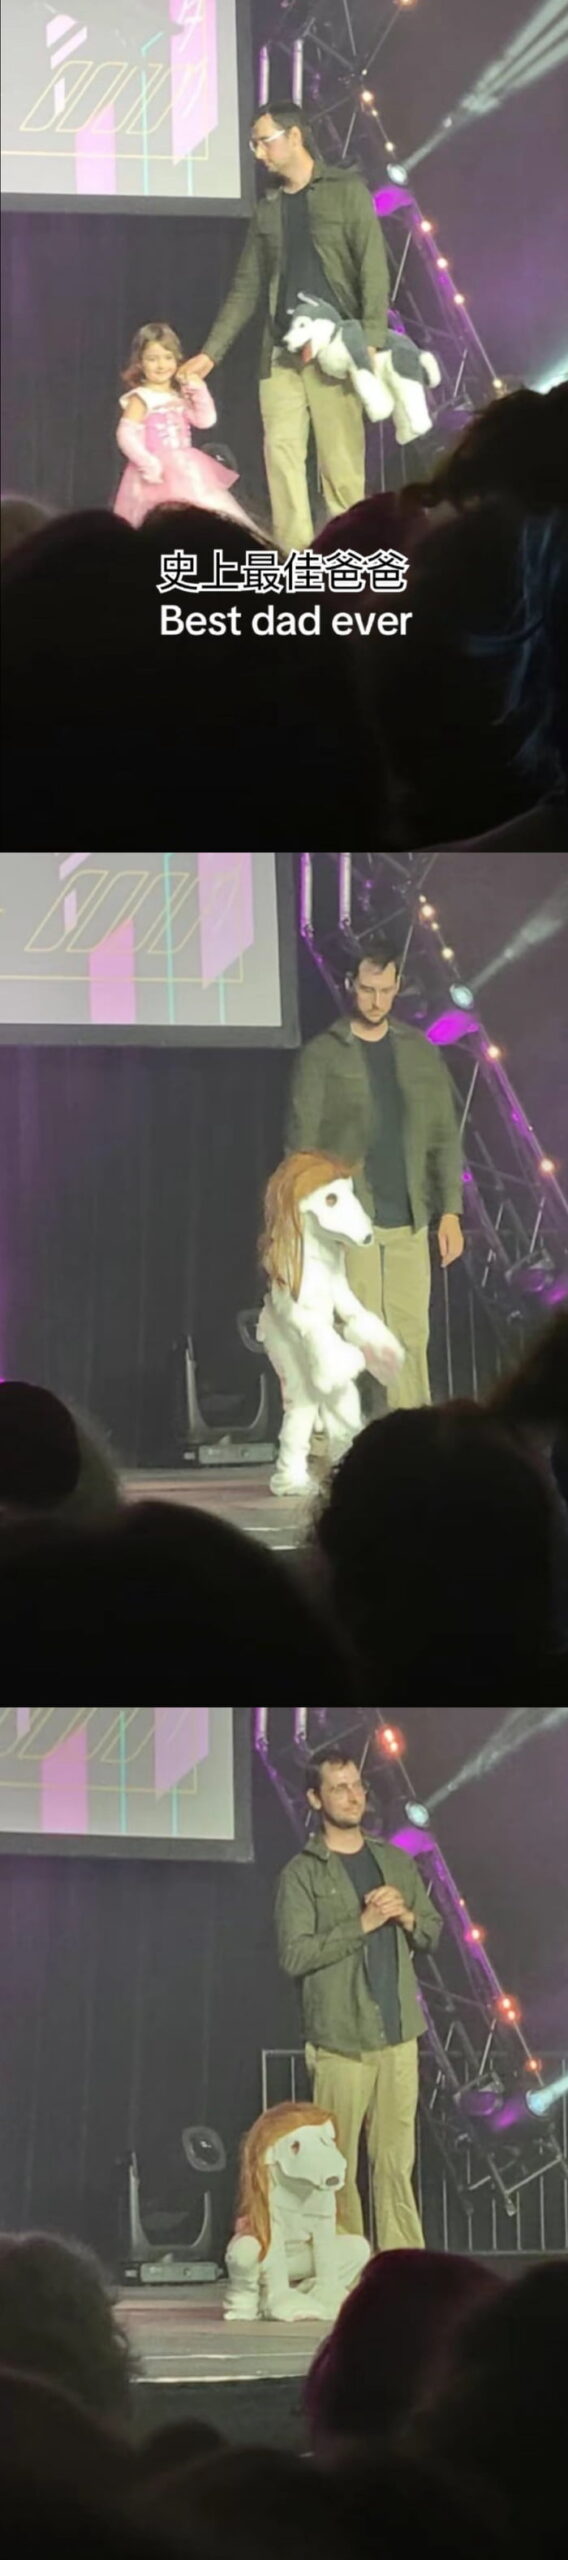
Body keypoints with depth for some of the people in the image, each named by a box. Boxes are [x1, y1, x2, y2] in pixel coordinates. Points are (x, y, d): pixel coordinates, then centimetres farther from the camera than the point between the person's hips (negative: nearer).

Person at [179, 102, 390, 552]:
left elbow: (373, 269, -5)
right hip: (280, 354, 5)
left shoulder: (346, 191, 2)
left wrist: (371, 341, -16)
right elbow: (247, 289, 18)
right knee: (282, 451, -5)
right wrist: (211, 353, 11)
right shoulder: (268, 210, 16)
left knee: (341, 462, -7)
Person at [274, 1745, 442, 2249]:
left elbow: (433, 1930, 20)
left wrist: (406, 1916, -2)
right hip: (341, 2038, -4)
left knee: (396, 2162, 2)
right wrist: (362, 1924, -15)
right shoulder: (303, 1874, -1)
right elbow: (294, 1955, -10)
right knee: (338, 2168, -5)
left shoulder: (396, 1862, 16)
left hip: (399, 2033, 4)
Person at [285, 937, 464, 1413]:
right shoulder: (322, 1055, 1)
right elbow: (301, 1144, -2)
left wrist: (451, 1211, 5)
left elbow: (444, 1136, 12)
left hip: (409, 1222, 3)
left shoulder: (419, 1051, 12)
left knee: (411, 1336, 0)